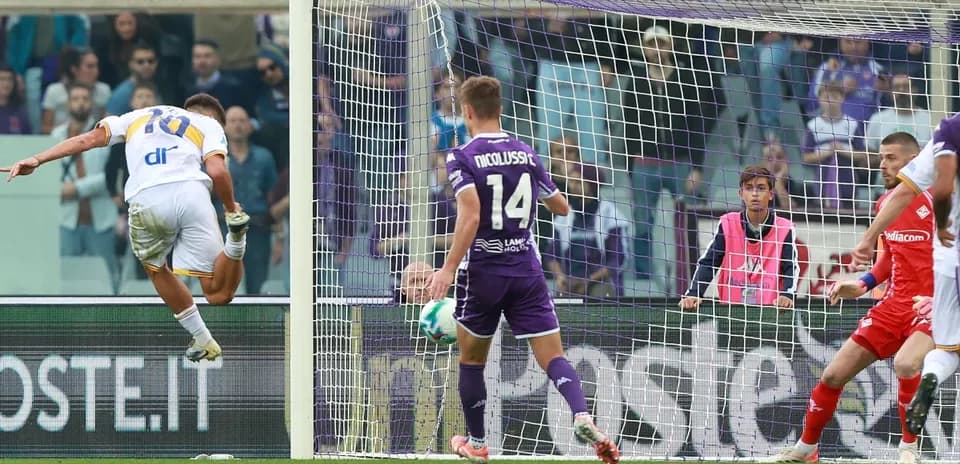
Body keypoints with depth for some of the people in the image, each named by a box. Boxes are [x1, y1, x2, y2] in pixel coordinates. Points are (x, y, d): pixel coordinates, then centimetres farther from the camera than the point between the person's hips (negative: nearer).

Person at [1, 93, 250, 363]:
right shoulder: (210, 125, 25)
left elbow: (89, 138, 21)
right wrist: (231, 207, 19)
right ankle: (236, 234, -21)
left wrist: (37, 160, 18)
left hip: (146, 201, 1)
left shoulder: (139, 117, 34)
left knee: (156, 268, 31)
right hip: (191, 192, -1)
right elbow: (217, 171, 5)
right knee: (218, 295, 5)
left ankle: (203, 341, 28)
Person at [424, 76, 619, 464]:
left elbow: (470, 215, -22)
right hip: (527, 270, 3)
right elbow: (561, 207, 19)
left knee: (471, 359, 18)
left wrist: (448, 268, -23)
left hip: (482, 271, -3)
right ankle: (582, 415, -31)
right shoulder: (526, 153, 7)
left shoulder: (462, 158, -7)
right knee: (553, 357, -4)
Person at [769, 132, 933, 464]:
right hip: (894, 305, 7)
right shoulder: (884, 205, 9)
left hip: (933, 308, -7)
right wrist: (863, 284, 11)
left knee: (906, 363, -36)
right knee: (833, 375, 4)